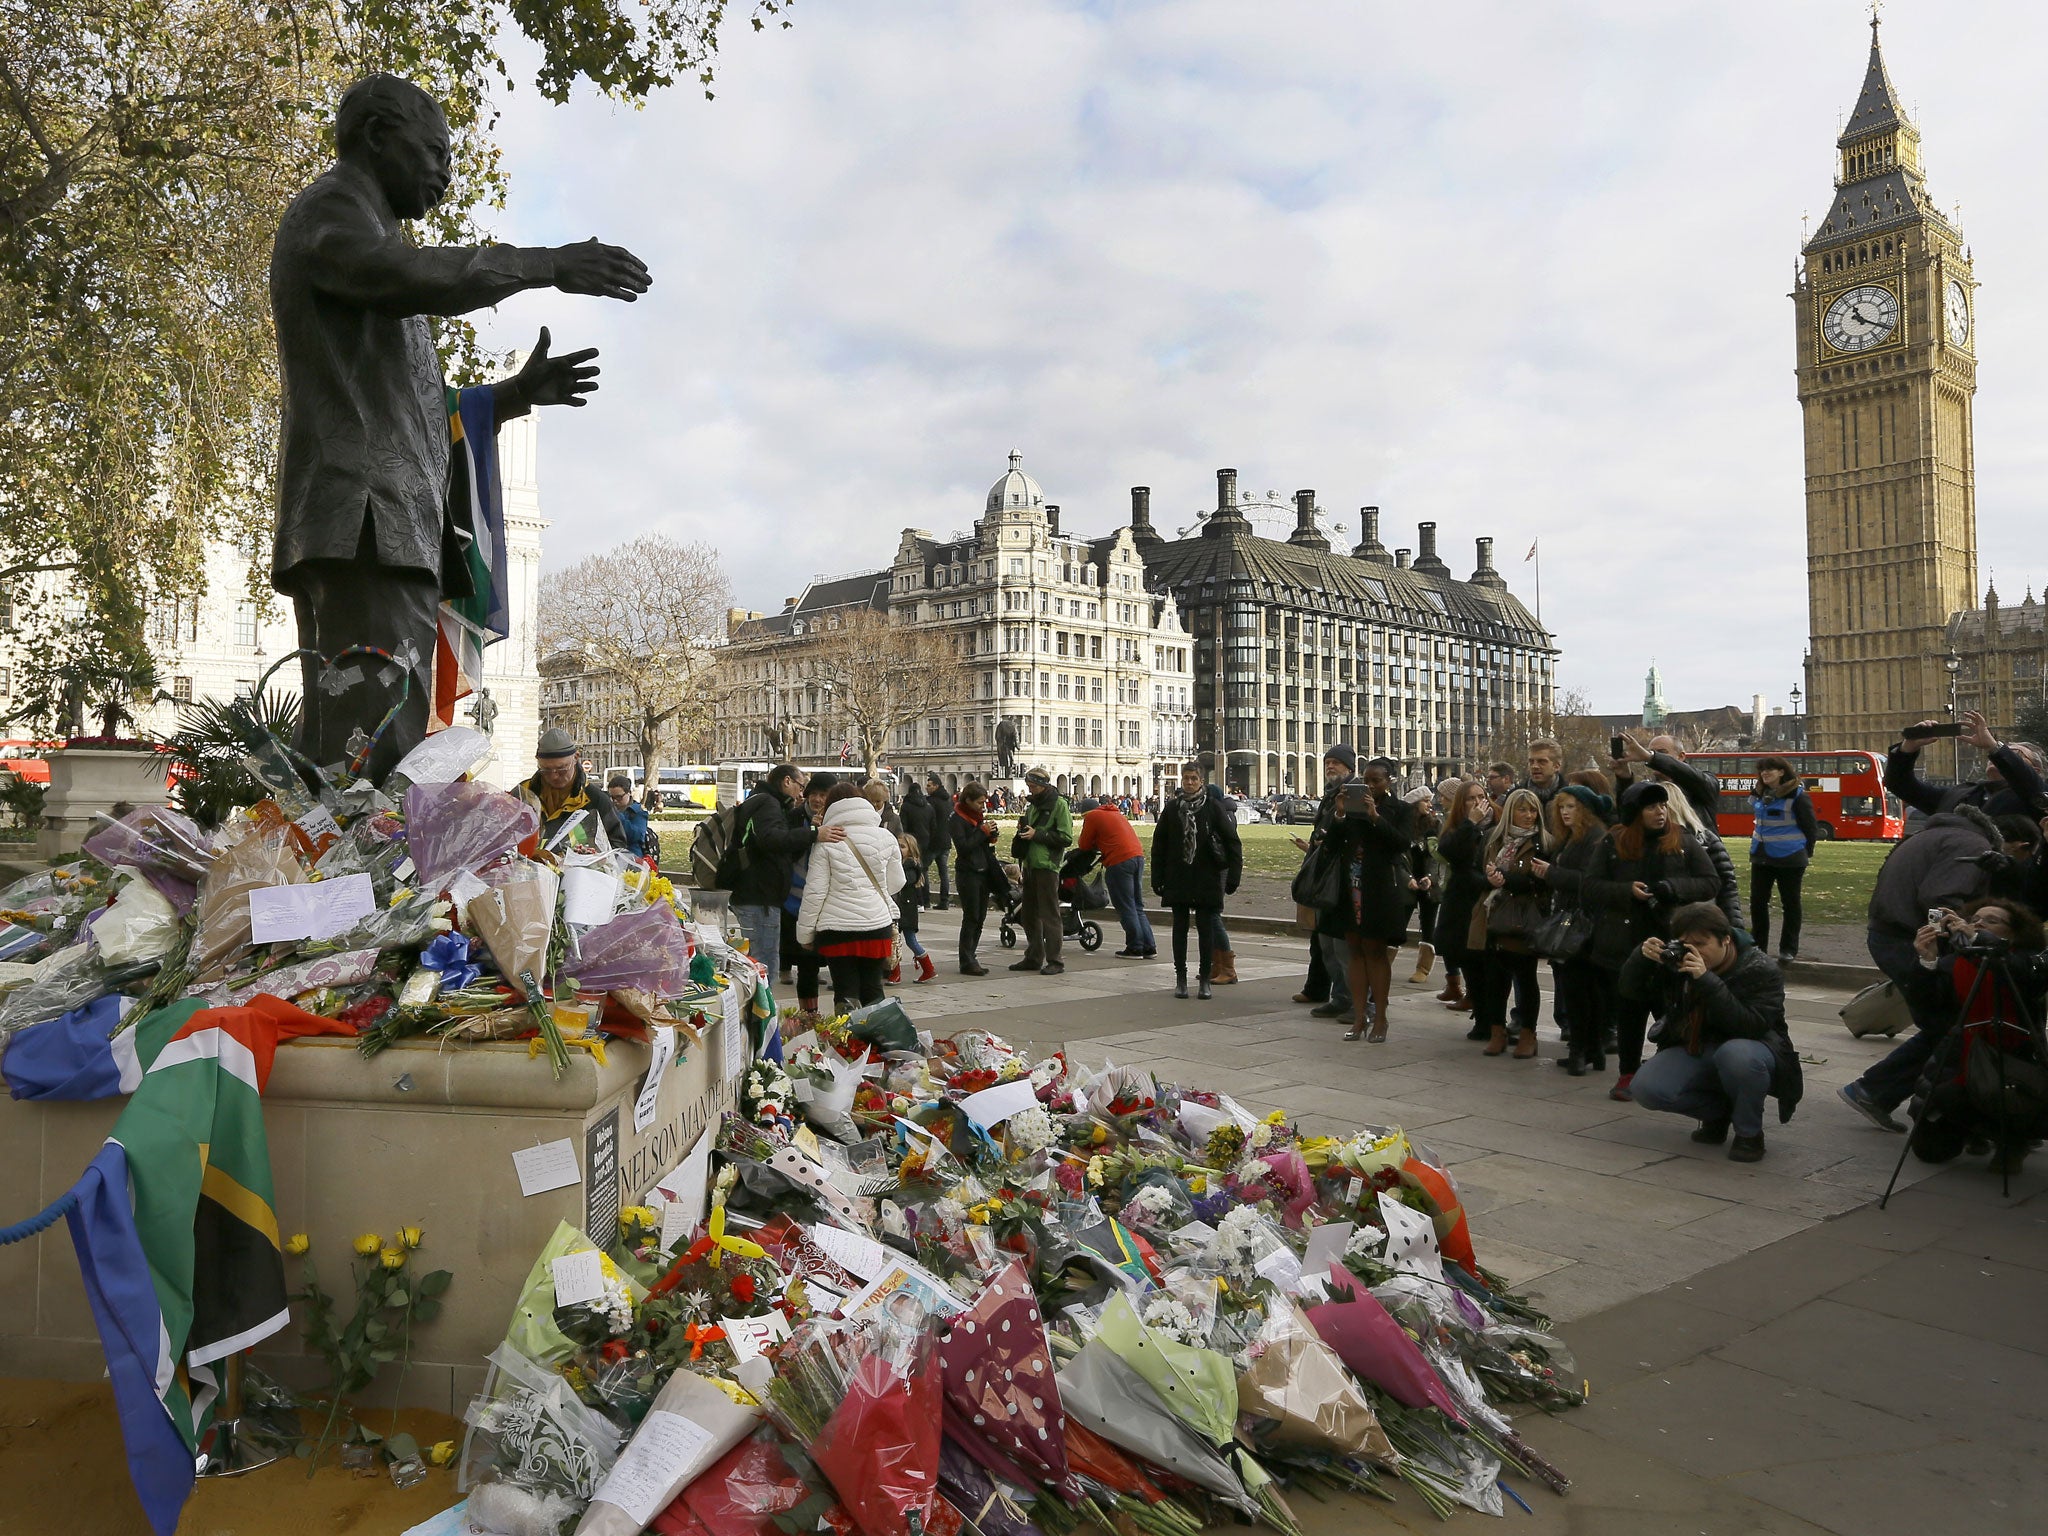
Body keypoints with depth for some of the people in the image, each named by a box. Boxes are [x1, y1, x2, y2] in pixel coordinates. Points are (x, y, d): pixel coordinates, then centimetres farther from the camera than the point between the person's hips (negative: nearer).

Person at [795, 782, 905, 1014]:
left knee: (845, 992, 4)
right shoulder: (885, 838, 3)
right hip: (877, 925, 3)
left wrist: (805, 932, 4)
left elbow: (815, 891, -6)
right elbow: (896, 883, 11)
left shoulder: (827, 842, -5)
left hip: (837, 928, -3)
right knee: (872, 990, 14)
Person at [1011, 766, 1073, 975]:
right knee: (1030, 914, 12)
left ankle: (1054, 961, 0)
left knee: (1049, 915, -5)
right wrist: (1023, 828, 6)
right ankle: (1033, 958, 21)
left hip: (1047, 866, -8)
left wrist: (1037, 834, -15)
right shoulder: (1033, 804, 17)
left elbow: (1066, 838, -14)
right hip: (1030, 864, 8)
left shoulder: (1059, 804, -8)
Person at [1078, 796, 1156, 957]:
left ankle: (1135, 948, 0)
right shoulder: (1114, 813, 26)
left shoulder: (1092, 817, 4)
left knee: (1125, 907, -1)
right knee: (1137, 906, 13)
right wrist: (1099, 844, 27)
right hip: (1138, 856, 8)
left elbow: (1084, 845, 7)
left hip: (1119, 861, -8)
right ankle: (1149, 947, 12)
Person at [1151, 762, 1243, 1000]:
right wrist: (1158, 878, 3)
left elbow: (1232, 842, -2)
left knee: (1205, 928, 3)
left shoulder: (1214, 807, -4)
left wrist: (1232, 877, -7)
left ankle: (1205, 980, 12)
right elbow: (1159, 844, 7)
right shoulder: (1172, 808, 3)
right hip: (1178, 879, 2)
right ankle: (1181, 978, 14)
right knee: (1180, 927, 6)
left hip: (1207, 878, -2)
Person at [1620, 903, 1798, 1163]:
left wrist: (1707, 981, -38)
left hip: (1750, 1047, -4)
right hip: (1695, 1051, 5)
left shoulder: (1760, 969, -18)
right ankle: (1718, 1112, 10)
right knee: (1645, 1088, -21)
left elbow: (1752, 1026, -31)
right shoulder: (1677, 959, -4)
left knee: (1735, 1054, -41)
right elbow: (1631, 990, 1)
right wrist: (1642, 958, -20)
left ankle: (1749, 1133, -12)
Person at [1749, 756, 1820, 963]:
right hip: (1761, 857, 6)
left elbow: (1811, 827, -6)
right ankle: (1759, 946, 17)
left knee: (1790, 903, 5)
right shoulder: (1759, 795, 7)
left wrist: (1806, 853, -1)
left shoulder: (1797, 796, -11)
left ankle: (1788, 950, 13)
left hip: (1789, 859, -6)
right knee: (1757, 902, 6)